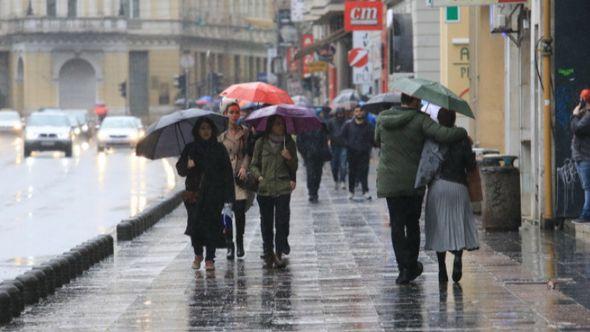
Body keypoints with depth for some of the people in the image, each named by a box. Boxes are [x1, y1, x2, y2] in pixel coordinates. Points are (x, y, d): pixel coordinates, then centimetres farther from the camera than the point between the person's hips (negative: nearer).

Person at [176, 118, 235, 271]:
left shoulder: (219, 149, 6)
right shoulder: (190, 148, 9)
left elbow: (227, 172, 4)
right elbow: (180, 168, 7)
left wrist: (228, 196, -3)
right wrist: (187, 165, -17)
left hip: (214, 194, -1)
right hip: (195, 193, 1)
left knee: (211, 224, -6)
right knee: (195, 223, -4)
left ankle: (210, 259, 1)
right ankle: (198, 254, 18)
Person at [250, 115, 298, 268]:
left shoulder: (289, 143, 8)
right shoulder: (261, 143, 5)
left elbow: (294, 167, 12)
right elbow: (254, 164, 11)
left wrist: (289, 158, -8)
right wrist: (259, 176, -7)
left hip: (283, 187, 0)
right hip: (265, 188, 0)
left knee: (282, 220, -9)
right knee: (266, 221, 5)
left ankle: (279, 253, -6)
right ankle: (268, 251, 17)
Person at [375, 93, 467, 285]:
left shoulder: (383, 119, 3)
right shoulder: (420, 120, -10)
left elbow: (378, 140, 19)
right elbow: (444, 135, -21)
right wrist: (463, 133, -4)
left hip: (389, 181, 2)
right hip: (413, 182, -2)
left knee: (397, 225, 2)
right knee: (412, 225, 14)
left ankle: (404, 267, -7)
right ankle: (411, 266, 21)